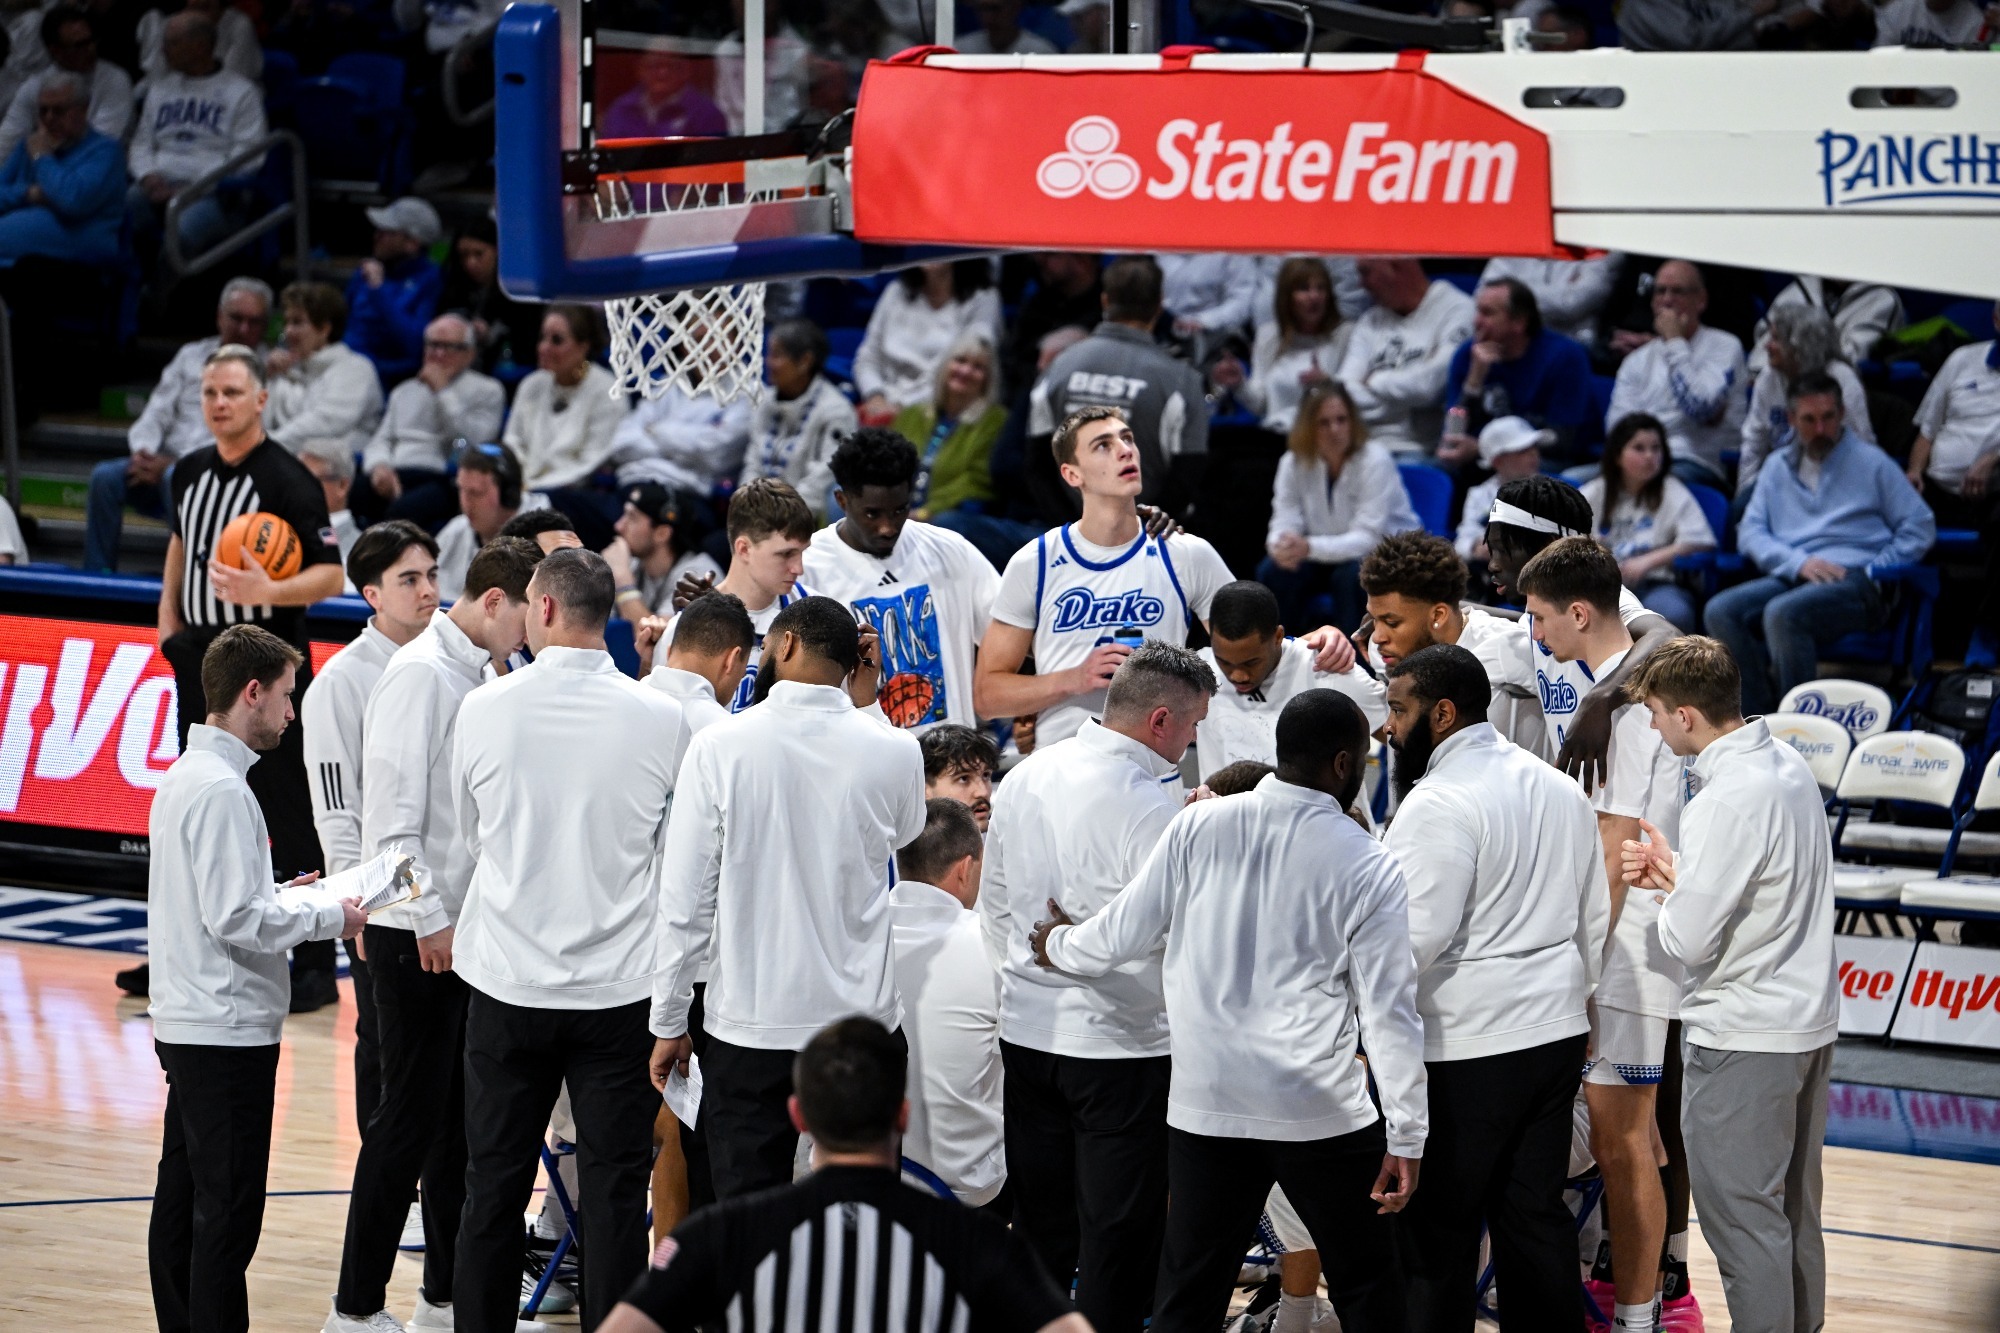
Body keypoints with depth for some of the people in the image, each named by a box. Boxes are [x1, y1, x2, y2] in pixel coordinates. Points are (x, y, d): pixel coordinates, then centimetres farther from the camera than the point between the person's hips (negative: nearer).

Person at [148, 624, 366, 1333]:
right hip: (227, 1031, -10)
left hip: (187, 1027, 10)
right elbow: (235, 919, -22)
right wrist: (328, 917, -11)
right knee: (228, 1211, -6)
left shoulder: (184, 776, 13)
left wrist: (281, 896, 13)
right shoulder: (221, 790, -18)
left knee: (182, 1198, 14)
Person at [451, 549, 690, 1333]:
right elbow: (678, 856, 6)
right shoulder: (662, 719, -8)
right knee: (614, 1191, 4)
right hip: (621, 982, -1)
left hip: (507, 980, 1)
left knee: (494, 1186, 11)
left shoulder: (485, 709, -7)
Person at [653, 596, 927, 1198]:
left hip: (749, 1026, -1)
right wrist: (862, 706, 16)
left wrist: (669, 1022, 4)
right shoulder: (893, 751, -4)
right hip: (861, 1020, 1)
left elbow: (685, 899, -6)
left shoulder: (719, 747, -8)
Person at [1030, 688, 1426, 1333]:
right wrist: (1406, 1138, 1)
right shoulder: (1369, 868, -7)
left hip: (1206, 1106, 2)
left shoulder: (1198, 827, -3)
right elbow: (1390, 1012, -6)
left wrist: (1061, 948, 26)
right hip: (1322, 1112, -2)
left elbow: (1126, 934, 4)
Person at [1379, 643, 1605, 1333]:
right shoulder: (1560, 789, 13)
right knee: (1535, 1213, 12)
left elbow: (1416, 939, -19)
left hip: (1464, 1049, -8)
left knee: (1437, 1232, -2)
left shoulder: (1439, 803, -14)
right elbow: (1595, 920, 19)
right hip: (1557, 1036, 8)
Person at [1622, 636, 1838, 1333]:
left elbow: (1688, 941, -23)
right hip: (1807, 1019, 10)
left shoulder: (1727, 800, -26)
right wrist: (1677, 875, 3)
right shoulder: (1788, 763, 4)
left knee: (1741, 1217, 0)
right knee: (1794, 1207, 20)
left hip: (1742, 1038, -10)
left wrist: (1664, 879, -4)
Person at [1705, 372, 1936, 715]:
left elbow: (1920, 527, 6)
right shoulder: (1778, 467, 21)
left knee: (1783, 613, -35)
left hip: (1854, 581, -4)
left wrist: (1870, 574, -6)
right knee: (1720, 611, -24)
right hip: (1790, 579, 5)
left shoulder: (1871, 462, 11)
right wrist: (1798, 563, -8)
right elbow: (1750, 533, 10)